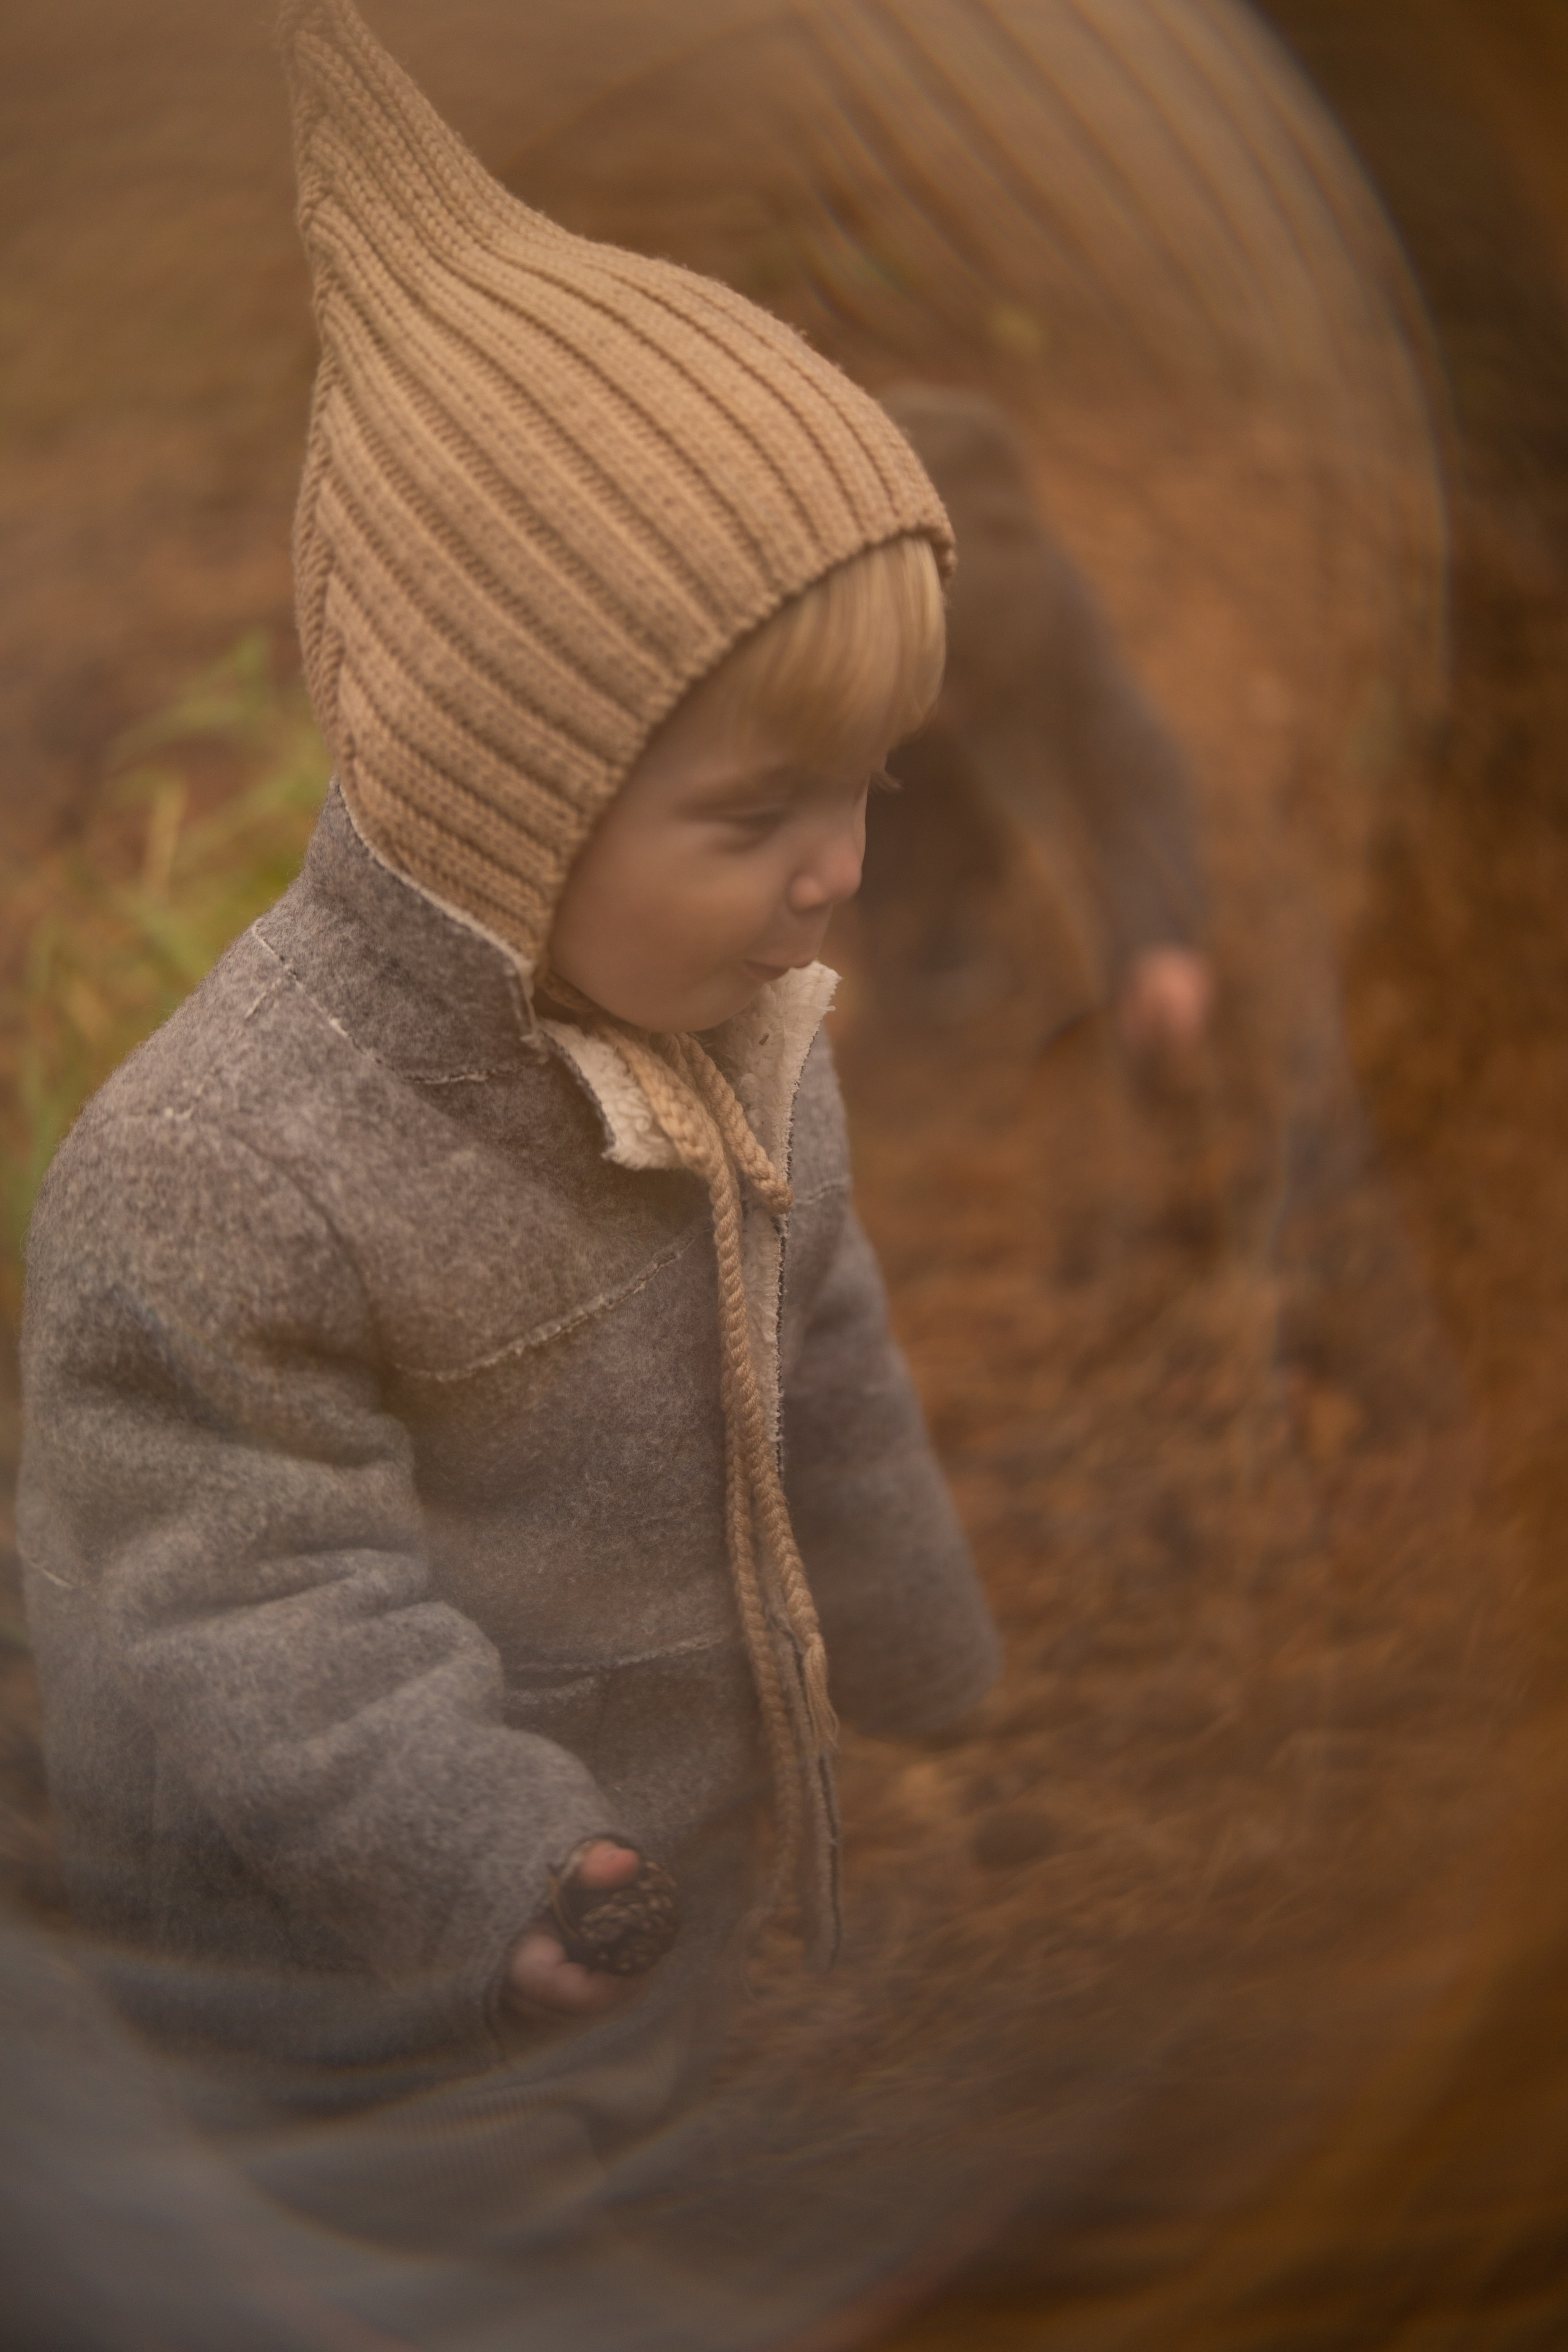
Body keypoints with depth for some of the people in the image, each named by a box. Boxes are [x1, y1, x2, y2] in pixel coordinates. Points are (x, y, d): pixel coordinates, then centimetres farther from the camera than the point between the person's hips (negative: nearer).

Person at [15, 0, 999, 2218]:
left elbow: (824, 1387, 10)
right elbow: (234, 1581, -28)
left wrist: (919, 1660, 23)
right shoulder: (219, 1163, -32)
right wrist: (474, 1838, -42)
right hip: (385, 1989, -7)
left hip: (673, 1862, 7)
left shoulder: (739, 1036, -6)